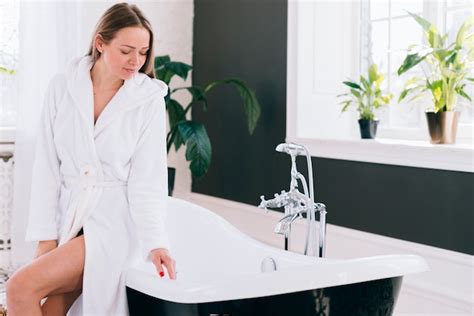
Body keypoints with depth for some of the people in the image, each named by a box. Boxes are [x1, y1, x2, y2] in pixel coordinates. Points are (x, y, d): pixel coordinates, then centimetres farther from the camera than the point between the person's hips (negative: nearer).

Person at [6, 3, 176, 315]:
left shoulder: (150, 99, -5)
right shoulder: (62, 87, 1)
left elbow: (147, 180, -6)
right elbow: (47, 166, 2)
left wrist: (156, 242, -19)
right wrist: (46, 238, -3)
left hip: (114, 222, -3)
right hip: (68, 218, 3)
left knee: (21, 288, -21)